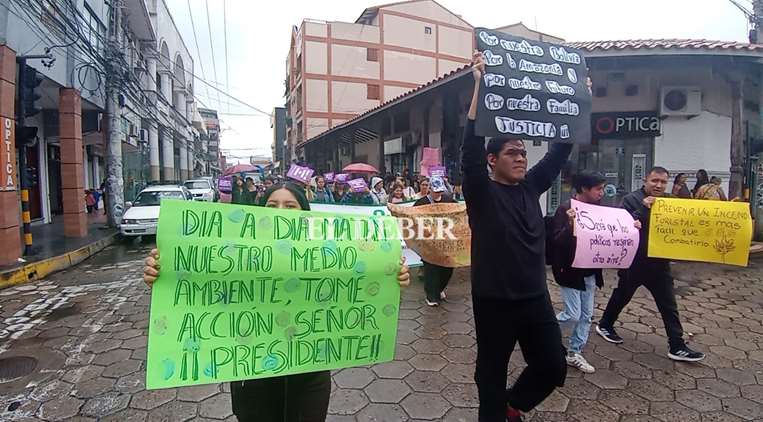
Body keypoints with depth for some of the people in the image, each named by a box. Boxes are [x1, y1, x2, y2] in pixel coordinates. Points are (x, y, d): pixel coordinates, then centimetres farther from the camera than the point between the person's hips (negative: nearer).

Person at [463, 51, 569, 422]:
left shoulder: (531, 187, 6)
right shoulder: (481, 193, -11)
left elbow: (560, 150, 9)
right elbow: (471, 148, -24)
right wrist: (479, 85, -29)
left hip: (536, 297, 6)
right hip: (494, 301, -5)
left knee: (553, 367, 13)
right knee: (492, 373, 10)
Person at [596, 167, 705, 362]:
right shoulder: (631, 199, -9)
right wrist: (643, 208, -27)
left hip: (659, 263, 4)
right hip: (634, 261, -4)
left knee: (669, 305, 6)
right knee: (621, 297, 13)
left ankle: (677, 347, 14)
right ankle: (604, 325, 33)